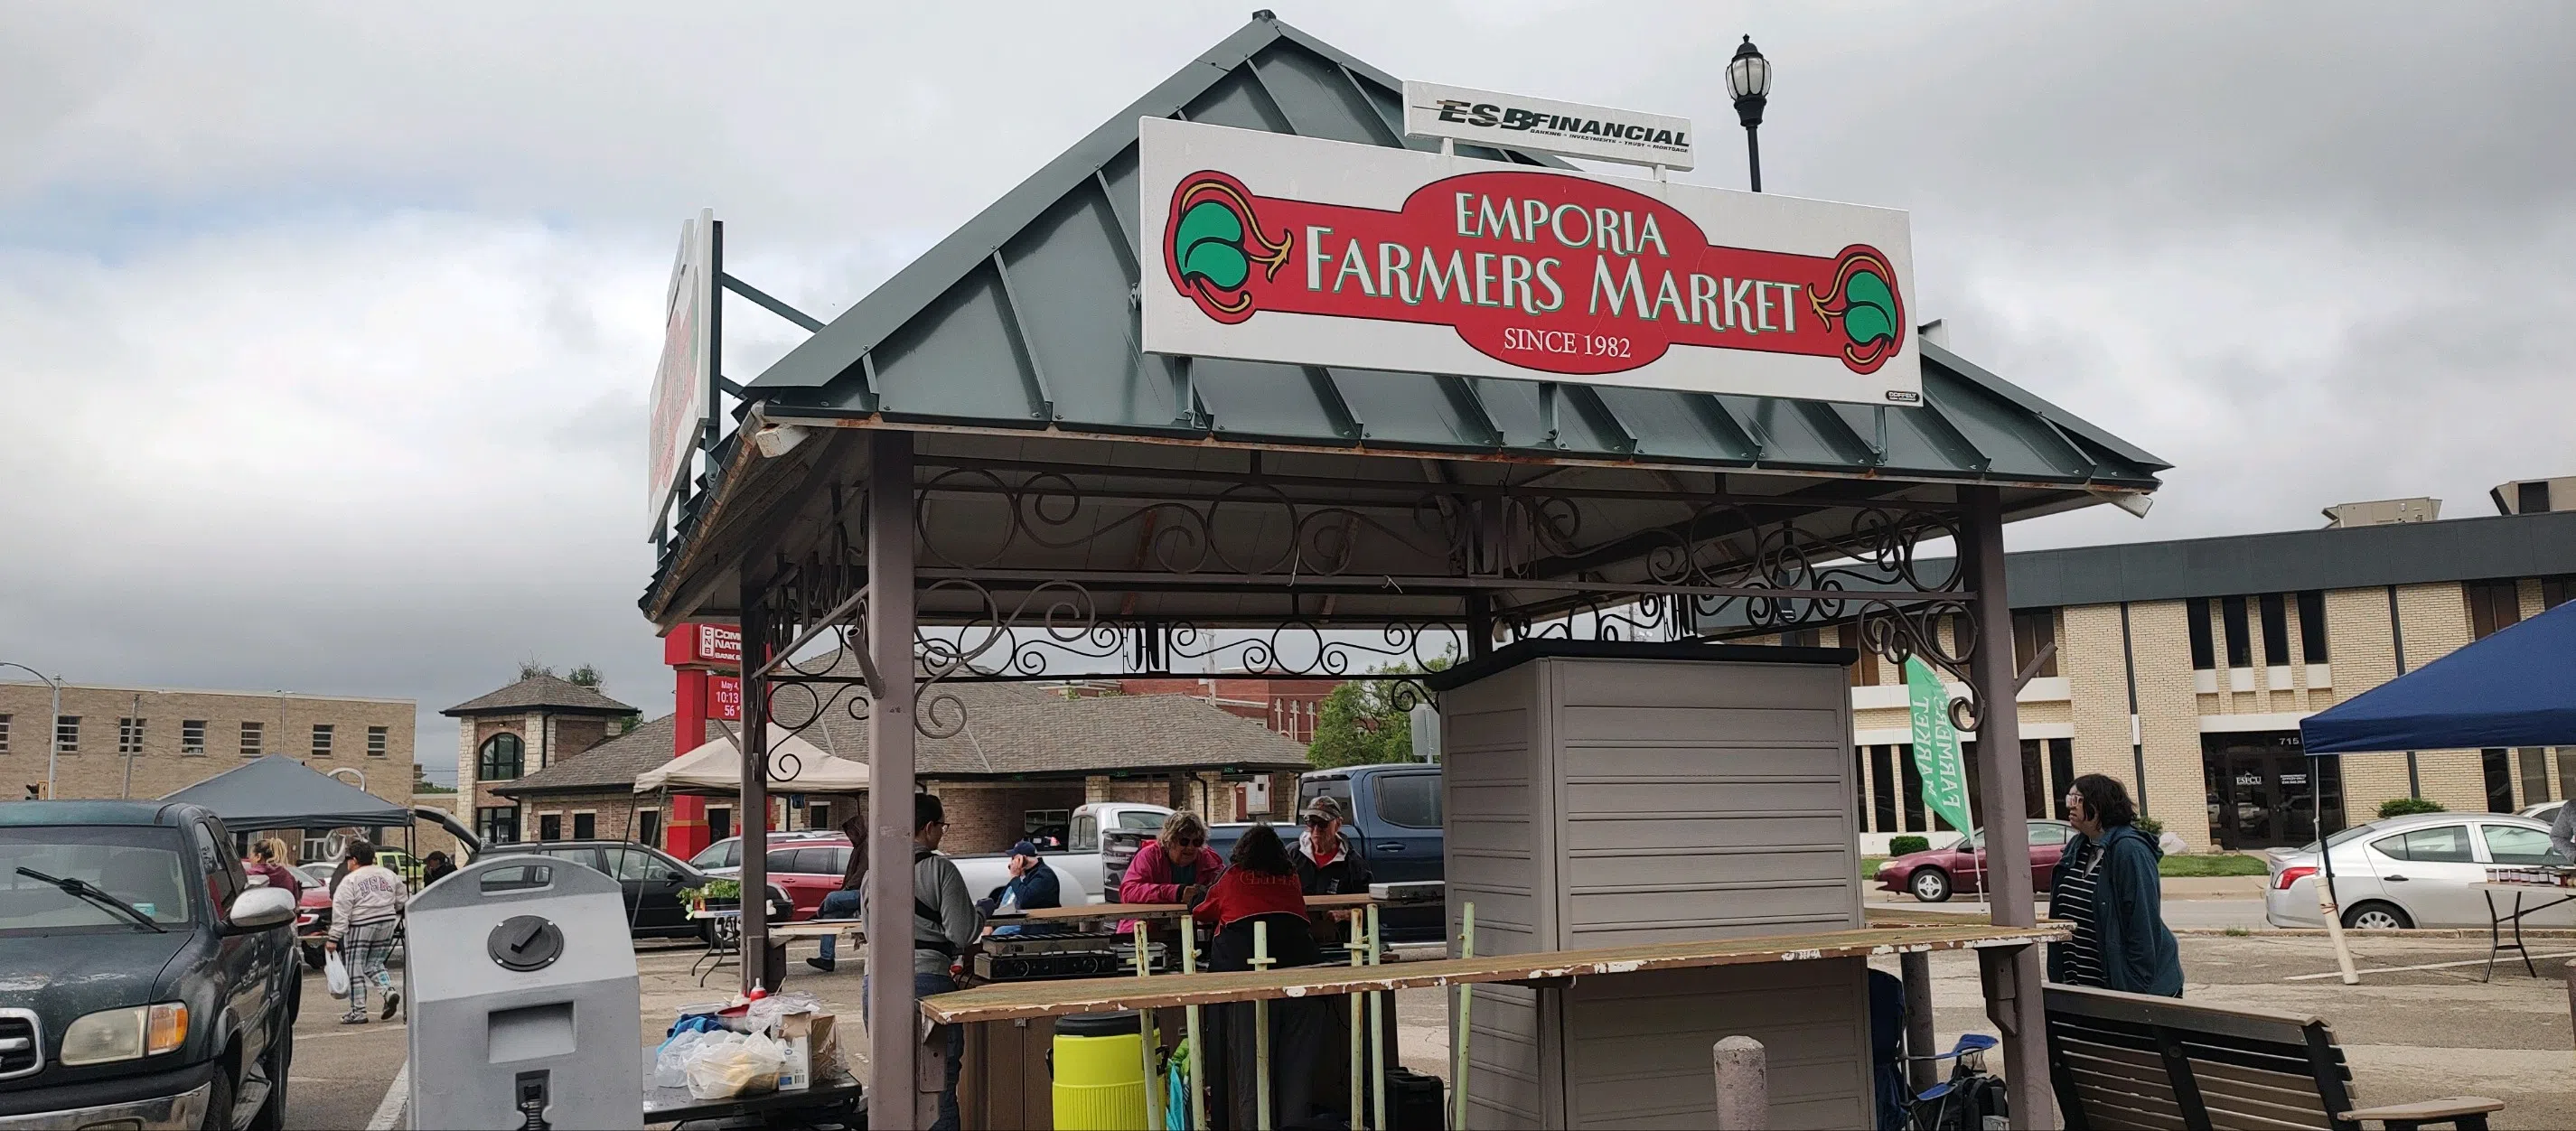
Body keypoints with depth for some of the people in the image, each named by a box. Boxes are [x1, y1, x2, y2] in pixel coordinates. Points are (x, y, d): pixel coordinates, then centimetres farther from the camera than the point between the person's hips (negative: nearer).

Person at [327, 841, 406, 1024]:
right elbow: (401, 901, 16)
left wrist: (334, 938, -10)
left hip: (361, 928, -6)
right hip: (387, 924, 6)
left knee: (355, 969, 4)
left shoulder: (349, 881, -6)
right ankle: (389, 990, -7)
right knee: (374, 964, 18)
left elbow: (341, 913, -11)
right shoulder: (388, 874, 10)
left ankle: (358, 1011, 4)